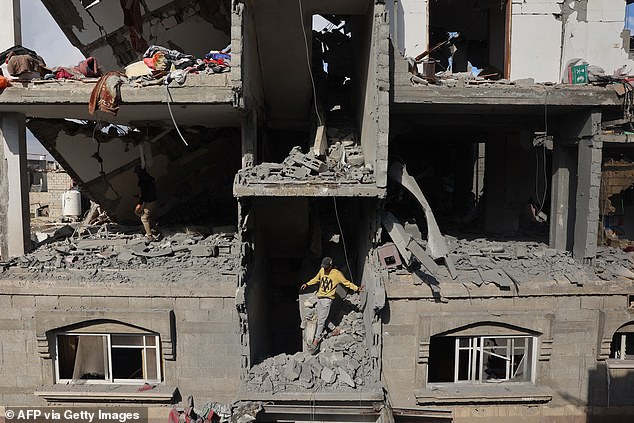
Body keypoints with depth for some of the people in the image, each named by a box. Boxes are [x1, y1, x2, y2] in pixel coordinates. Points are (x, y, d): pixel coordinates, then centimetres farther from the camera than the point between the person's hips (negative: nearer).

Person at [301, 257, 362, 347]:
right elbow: (316, 279, 26)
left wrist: (356, 288, -12)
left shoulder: (337, 274, -8)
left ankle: (317, 338, -5)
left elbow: (346, 282, -4)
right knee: (319, 319, 6)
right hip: (319, 298, 6)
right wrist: (307, 284, 28)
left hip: (328, 299, -6)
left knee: (322, 319, -9)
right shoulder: (322, 270, 8)